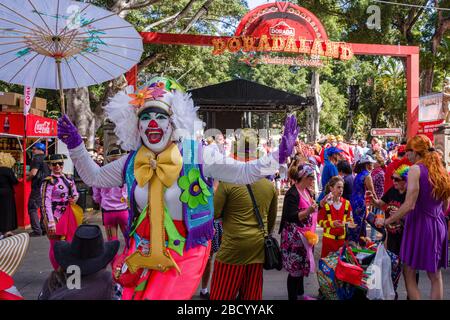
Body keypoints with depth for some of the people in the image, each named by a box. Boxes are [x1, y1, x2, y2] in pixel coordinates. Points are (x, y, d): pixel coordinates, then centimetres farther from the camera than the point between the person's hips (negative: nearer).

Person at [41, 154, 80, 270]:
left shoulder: (68, 179, 8)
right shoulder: (48, 181, -12)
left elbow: (75, 193, 22)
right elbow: (46, 203, -18)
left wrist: (75, 198, -3)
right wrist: (50, 222, -24)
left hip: (69, 216, 6)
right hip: (56, 217, -6)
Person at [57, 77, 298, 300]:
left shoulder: (197, 155, -13)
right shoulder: (132, 162, 1)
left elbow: (242, 172, -12)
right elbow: (95, 177, 16)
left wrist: (278, 156, -23)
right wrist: (76, 146, 6)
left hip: (185, 251, -4)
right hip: (143, 249, 5)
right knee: (131, 295, 13)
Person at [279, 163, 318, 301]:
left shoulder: (307, 191, 9)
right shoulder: (292, 194, -19)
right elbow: (291, 217, -25)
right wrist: (308, 211, -35)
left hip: (305, 236, 9)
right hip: (294, 237, -9)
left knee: (302, 266, 19)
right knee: (295, 268, -1)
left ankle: (300, 293, 33)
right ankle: (292, 297, 12)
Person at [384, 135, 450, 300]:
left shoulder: (416, 169, -12)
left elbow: (409, 205, -20)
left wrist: (387, 221, -11)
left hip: (419, 224, -7)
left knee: (409, 274, 3)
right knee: (435, 276, 14)